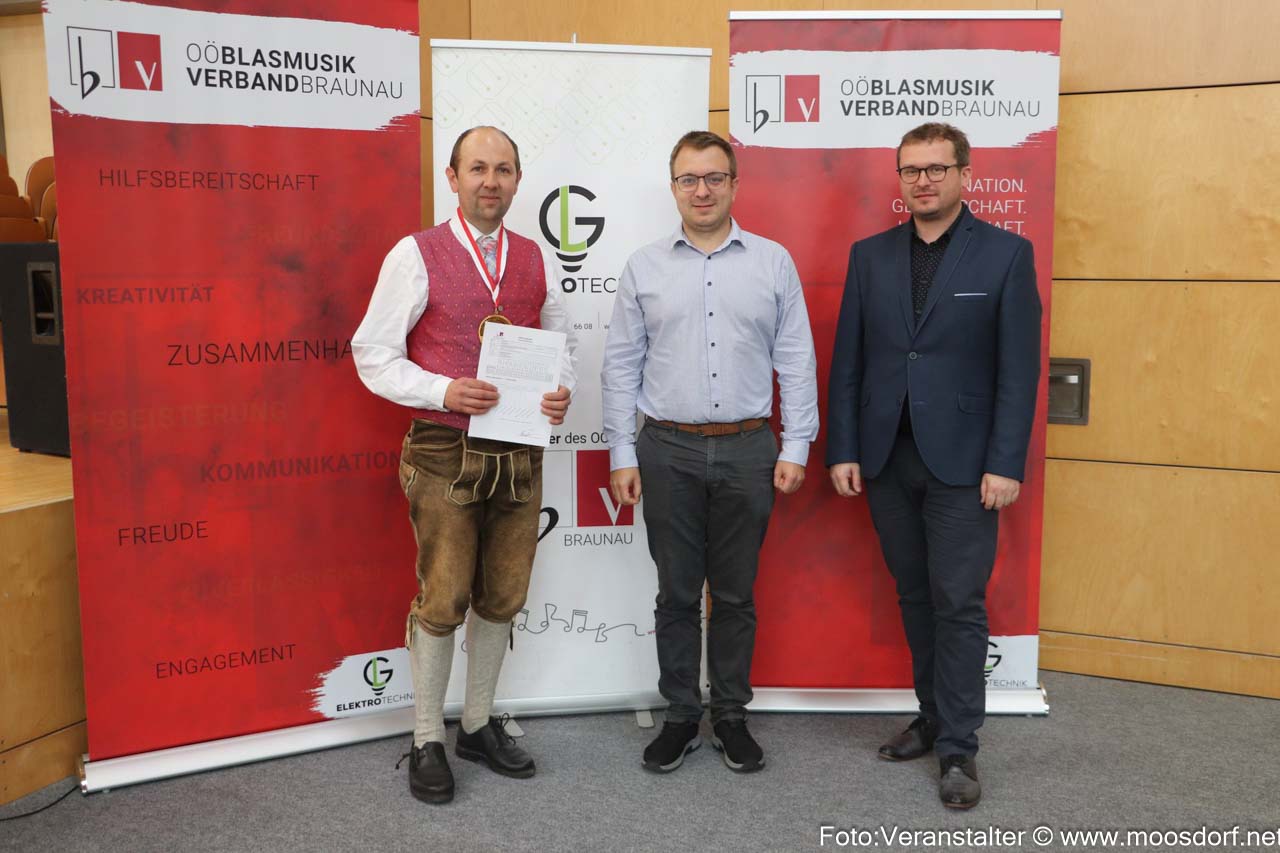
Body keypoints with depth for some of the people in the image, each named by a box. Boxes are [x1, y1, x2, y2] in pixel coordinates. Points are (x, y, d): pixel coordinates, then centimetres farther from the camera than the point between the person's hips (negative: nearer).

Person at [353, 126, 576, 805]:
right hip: (445, 452, -4)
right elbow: (373, 354, -5)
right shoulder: (416, 255, -4)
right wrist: (444, 392, -20)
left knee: (501, 599, 13)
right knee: (442, 602, 0)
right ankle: (428, 742, 19)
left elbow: (562, 343, 18)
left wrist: (563, 392, -4)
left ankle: (479, 725, 31)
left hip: (520, 454, 5)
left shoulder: (535, 259, 9)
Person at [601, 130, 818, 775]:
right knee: (676, 593, 8)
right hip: (669, 450, 0)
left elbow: (796, 360, 4)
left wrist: (796, 447, -1)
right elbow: (621, 366, 5)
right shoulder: (644, 267, 5)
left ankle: (731, 716, 24)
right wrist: (621, 456, 1)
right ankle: (680, 717, 22)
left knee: (735, 594, 9)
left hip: (748, 450, 0)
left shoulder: (773, 262, 4)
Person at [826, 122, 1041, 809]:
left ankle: (958, 747, 11)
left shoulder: (1006, 254, -2)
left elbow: (1019, 369, -5)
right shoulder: (870, 255, 7)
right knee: (914, 598, 13)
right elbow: (847, 361, 6)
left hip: (962, 462, -3)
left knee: (958, 604, 0)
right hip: (886, 459, 4)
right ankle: (935, 718, 27)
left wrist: (1005, 464, -11)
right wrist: (842, 450, 1)